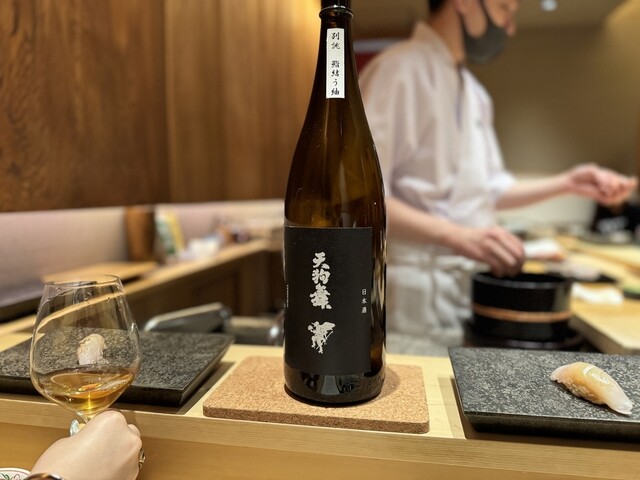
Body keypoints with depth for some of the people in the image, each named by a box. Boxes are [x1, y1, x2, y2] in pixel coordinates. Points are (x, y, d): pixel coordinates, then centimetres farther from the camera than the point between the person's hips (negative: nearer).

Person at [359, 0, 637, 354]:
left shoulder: (473, 94, 16)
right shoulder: (398, 69, -12)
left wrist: (567, 183, 10)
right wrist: (455, 235, -29)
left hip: (467, 285, 8)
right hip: (416, 294, -8)